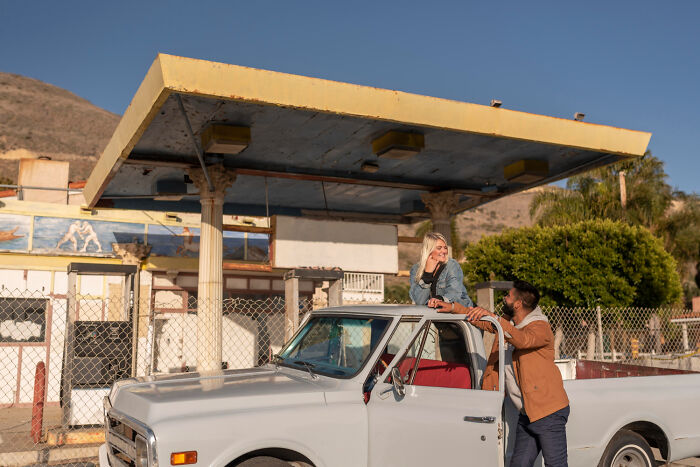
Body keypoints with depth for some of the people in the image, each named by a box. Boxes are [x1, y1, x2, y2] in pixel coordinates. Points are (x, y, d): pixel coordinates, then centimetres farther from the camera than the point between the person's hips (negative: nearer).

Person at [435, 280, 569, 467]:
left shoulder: (540, 328, -15)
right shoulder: (508, 322, 10)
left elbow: (522, 339, -36)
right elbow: (481, 321, 22)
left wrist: (492, 316, -43)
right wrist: (452, 307, 13)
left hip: (548, 412, -8)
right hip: (526, 414, 8)